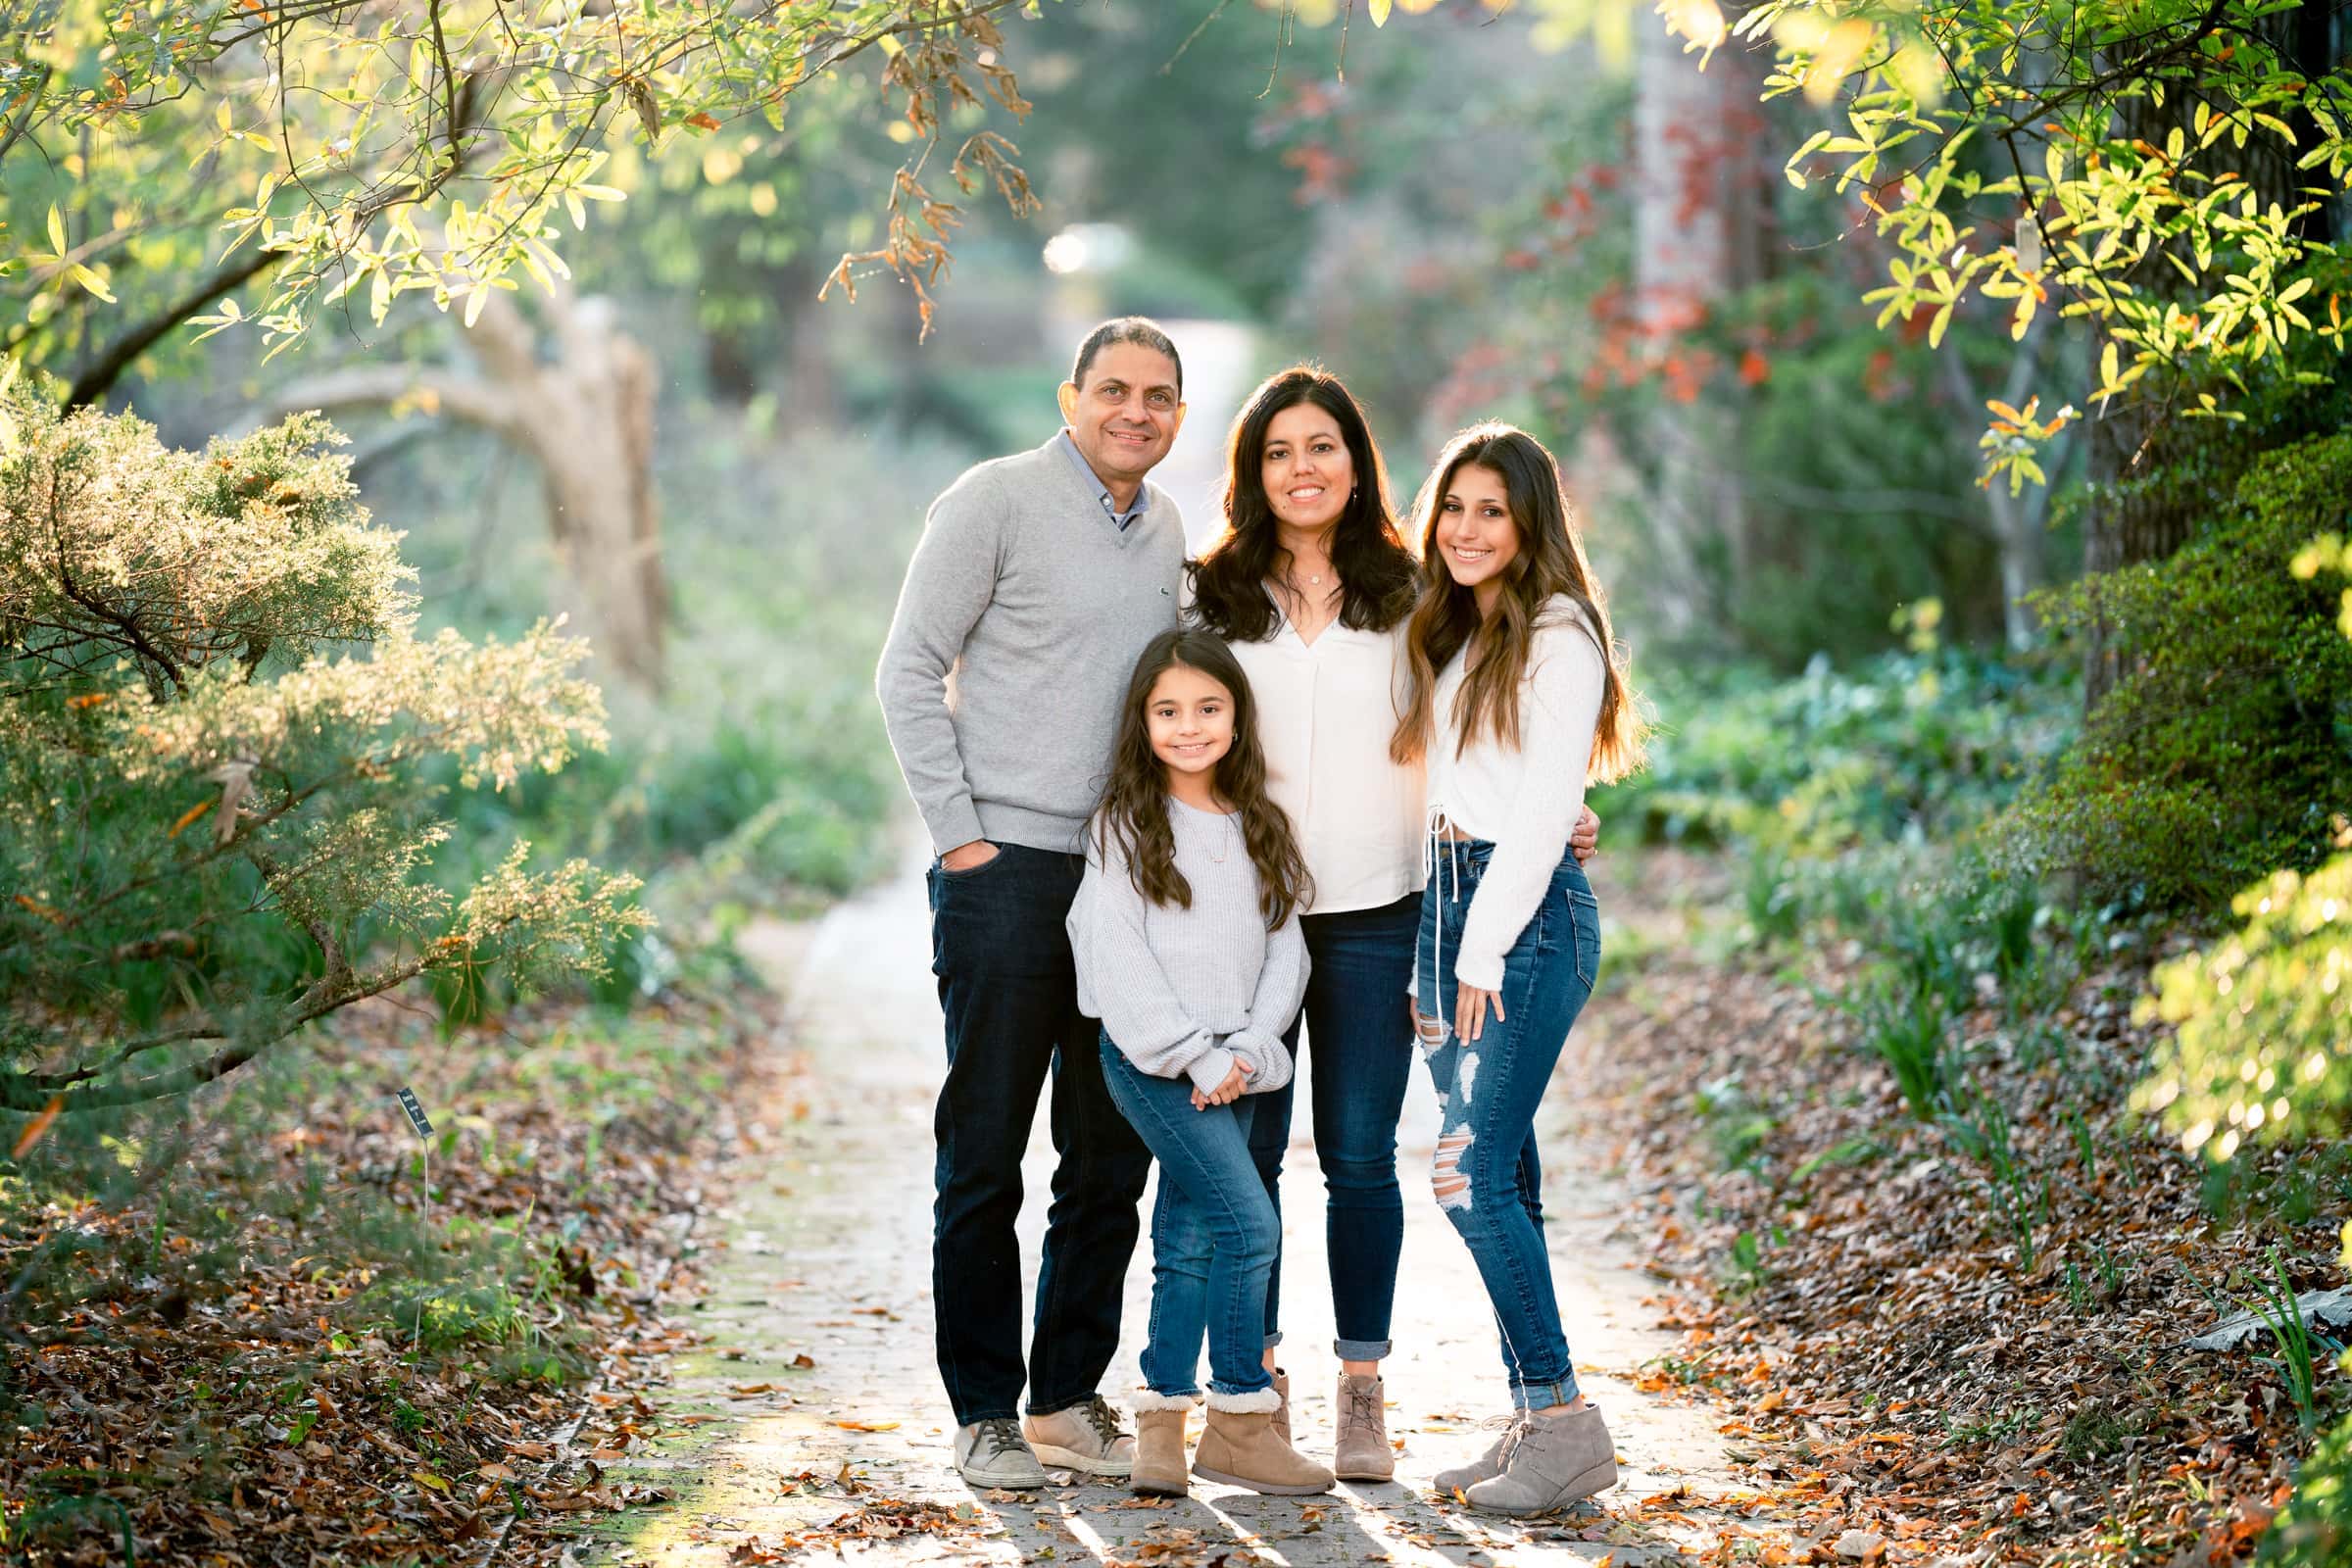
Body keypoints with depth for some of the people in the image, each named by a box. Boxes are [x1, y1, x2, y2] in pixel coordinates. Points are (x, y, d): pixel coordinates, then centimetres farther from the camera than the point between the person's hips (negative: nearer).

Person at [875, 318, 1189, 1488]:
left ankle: (1070, 1398, 19)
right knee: (985, 1154, 0)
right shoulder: (996, 501, -5)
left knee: (1112, 1158, 9)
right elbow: (909, 672, -6)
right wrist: (956, 833, -11)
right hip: (1007, 869, -6)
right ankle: (985, 1412, 8)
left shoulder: (1165, 531, 15)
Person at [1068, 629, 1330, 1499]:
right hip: (1153, 1060, -5)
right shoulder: (1123, 829, -3)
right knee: (1248, 1221, -14)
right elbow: (1119, 955, -9)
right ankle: (1239, 1422, -5)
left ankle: (1162, 1418, 14)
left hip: (1232, 1066, 5)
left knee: (1189, 1241, 7)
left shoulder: (1261, 830, 11)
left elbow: (1284, 949, 8)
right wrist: (1194, 1058, -13)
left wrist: (1248, 1052, -7)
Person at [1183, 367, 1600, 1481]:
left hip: (1373, 910, 0)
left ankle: (1362, 1396, 12)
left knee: (1359, 1156, 3)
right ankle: (1255, 1384, 14)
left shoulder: (1406, 596, 7)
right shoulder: (1211, 595, 7)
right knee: (1243, 1150, 2)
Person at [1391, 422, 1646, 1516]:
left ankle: (1565, 1426, -8)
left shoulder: (1558, 638, -8)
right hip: (1448, 895, 8)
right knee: (1494, 1171, 7)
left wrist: (1485, 952, -15)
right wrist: (1445, 948, 12)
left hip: (1529, 910, -8)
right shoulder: (1451, 636, 18)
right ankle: (1533, 1421, 11)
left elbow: (1543, 808, -13)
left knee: (1473, 1171, -13)